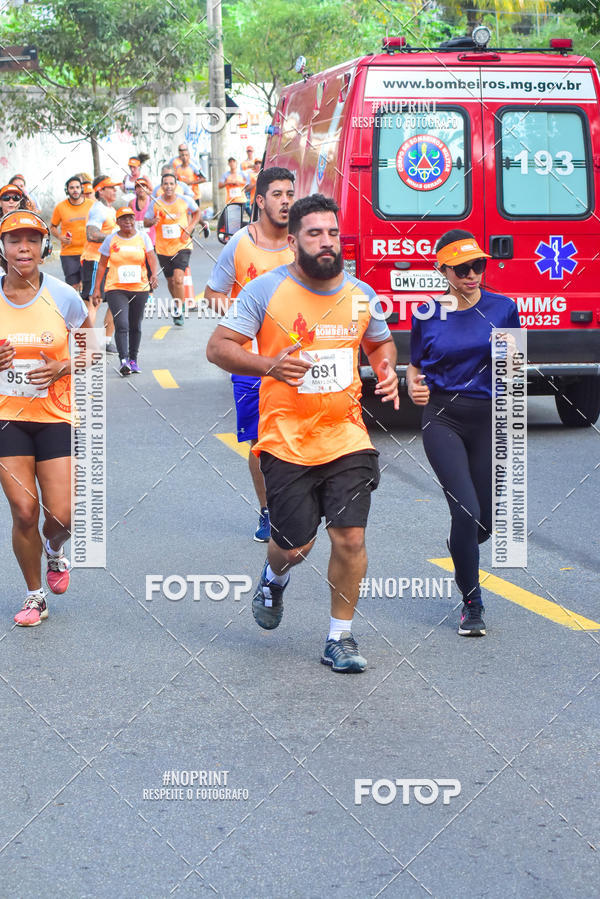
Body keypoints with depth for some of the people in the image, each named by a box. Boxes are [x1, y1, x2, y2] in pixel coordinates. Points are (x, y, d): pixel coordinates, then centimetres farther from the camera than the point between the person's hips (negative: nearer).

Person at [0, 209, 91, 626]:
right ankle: (35, 595, 19)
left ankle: (55, 549, 33)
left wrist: (64, 367, -13)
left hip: (56, 417, 0)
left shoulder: (63, 296, -6)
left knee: (61, 517, -5)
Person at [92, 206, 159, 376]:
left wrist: (154, 274, -25)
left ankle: (133, 360, 21)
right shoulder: (111, 240, 5)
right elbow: (102, 264, 8)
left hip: (140, 288, 2)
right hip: (115, 289, -2)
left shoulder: (143, 238, 6)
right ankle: (123, 361, -24)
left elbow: (152, 258, -4)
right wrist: (96, 288, 3)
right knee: (121, 324, -16)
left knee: (135, 326, 9)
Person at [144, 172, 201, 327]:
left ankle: (179, 310, -8)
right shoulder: (155, 203, -4)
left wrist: (190, 227, -2)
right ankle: (177, 302, 40)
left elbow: (197, 212, 14)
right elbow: (145, 222, 3)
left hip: (182, 246, -2)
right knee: (171, 281, 13)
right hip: (163, 248, 2)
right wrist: (153, 221, -20)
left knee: (178, 278, -19)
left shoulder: (185, 201, -4)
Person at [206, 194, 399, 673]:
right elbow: (218, 347, -5)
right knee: (295, 546, 2)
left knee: (351, 538, -6)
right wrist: (270, 366, -22)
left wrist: (387, 369, 1)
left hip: (347, 439, 3)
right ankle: (274, 578, 40)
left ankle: (340, 638, 10)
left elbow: (381, 342, 24)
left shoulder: (360, 293, 6)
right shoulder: (266, 290, -6)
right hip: (286, 440, -2)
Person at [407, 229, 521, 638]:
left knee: (484, 522, 5)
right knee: (466, 511, -17)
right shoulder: (428, 316, 0)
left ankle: (460, 553, 44)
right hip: (443, 418, -2)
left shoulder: (503, 308, 0)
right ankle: (472, 603, -1)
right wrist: (413, 388, -9)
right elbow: (415, 366, 13)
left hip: (488, 419, 2)